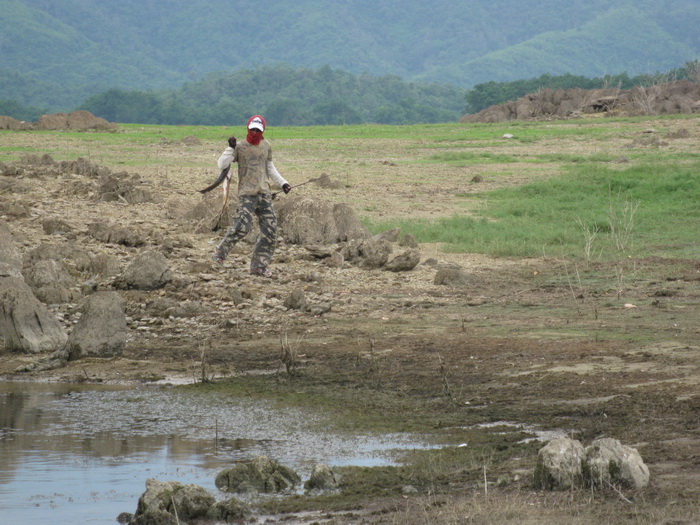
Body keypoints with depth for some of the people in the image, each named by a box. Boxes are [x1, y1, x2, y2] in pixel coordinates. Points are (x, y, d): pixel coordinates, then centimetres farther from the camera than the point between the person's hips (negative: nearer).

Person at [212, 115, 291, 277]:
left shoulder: (266, 146, 14)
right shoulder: (240, 147, -1)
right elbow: (222, 165, -10)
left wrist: (282, 183, 17)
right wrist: (230, 148, -21)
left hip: (264, 193, 5)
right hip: (247, 193, -5)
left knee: (270, 230, 0)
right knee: (242, 227, -18)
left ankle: (259, 265, 8)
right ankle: (220, 253, 0)